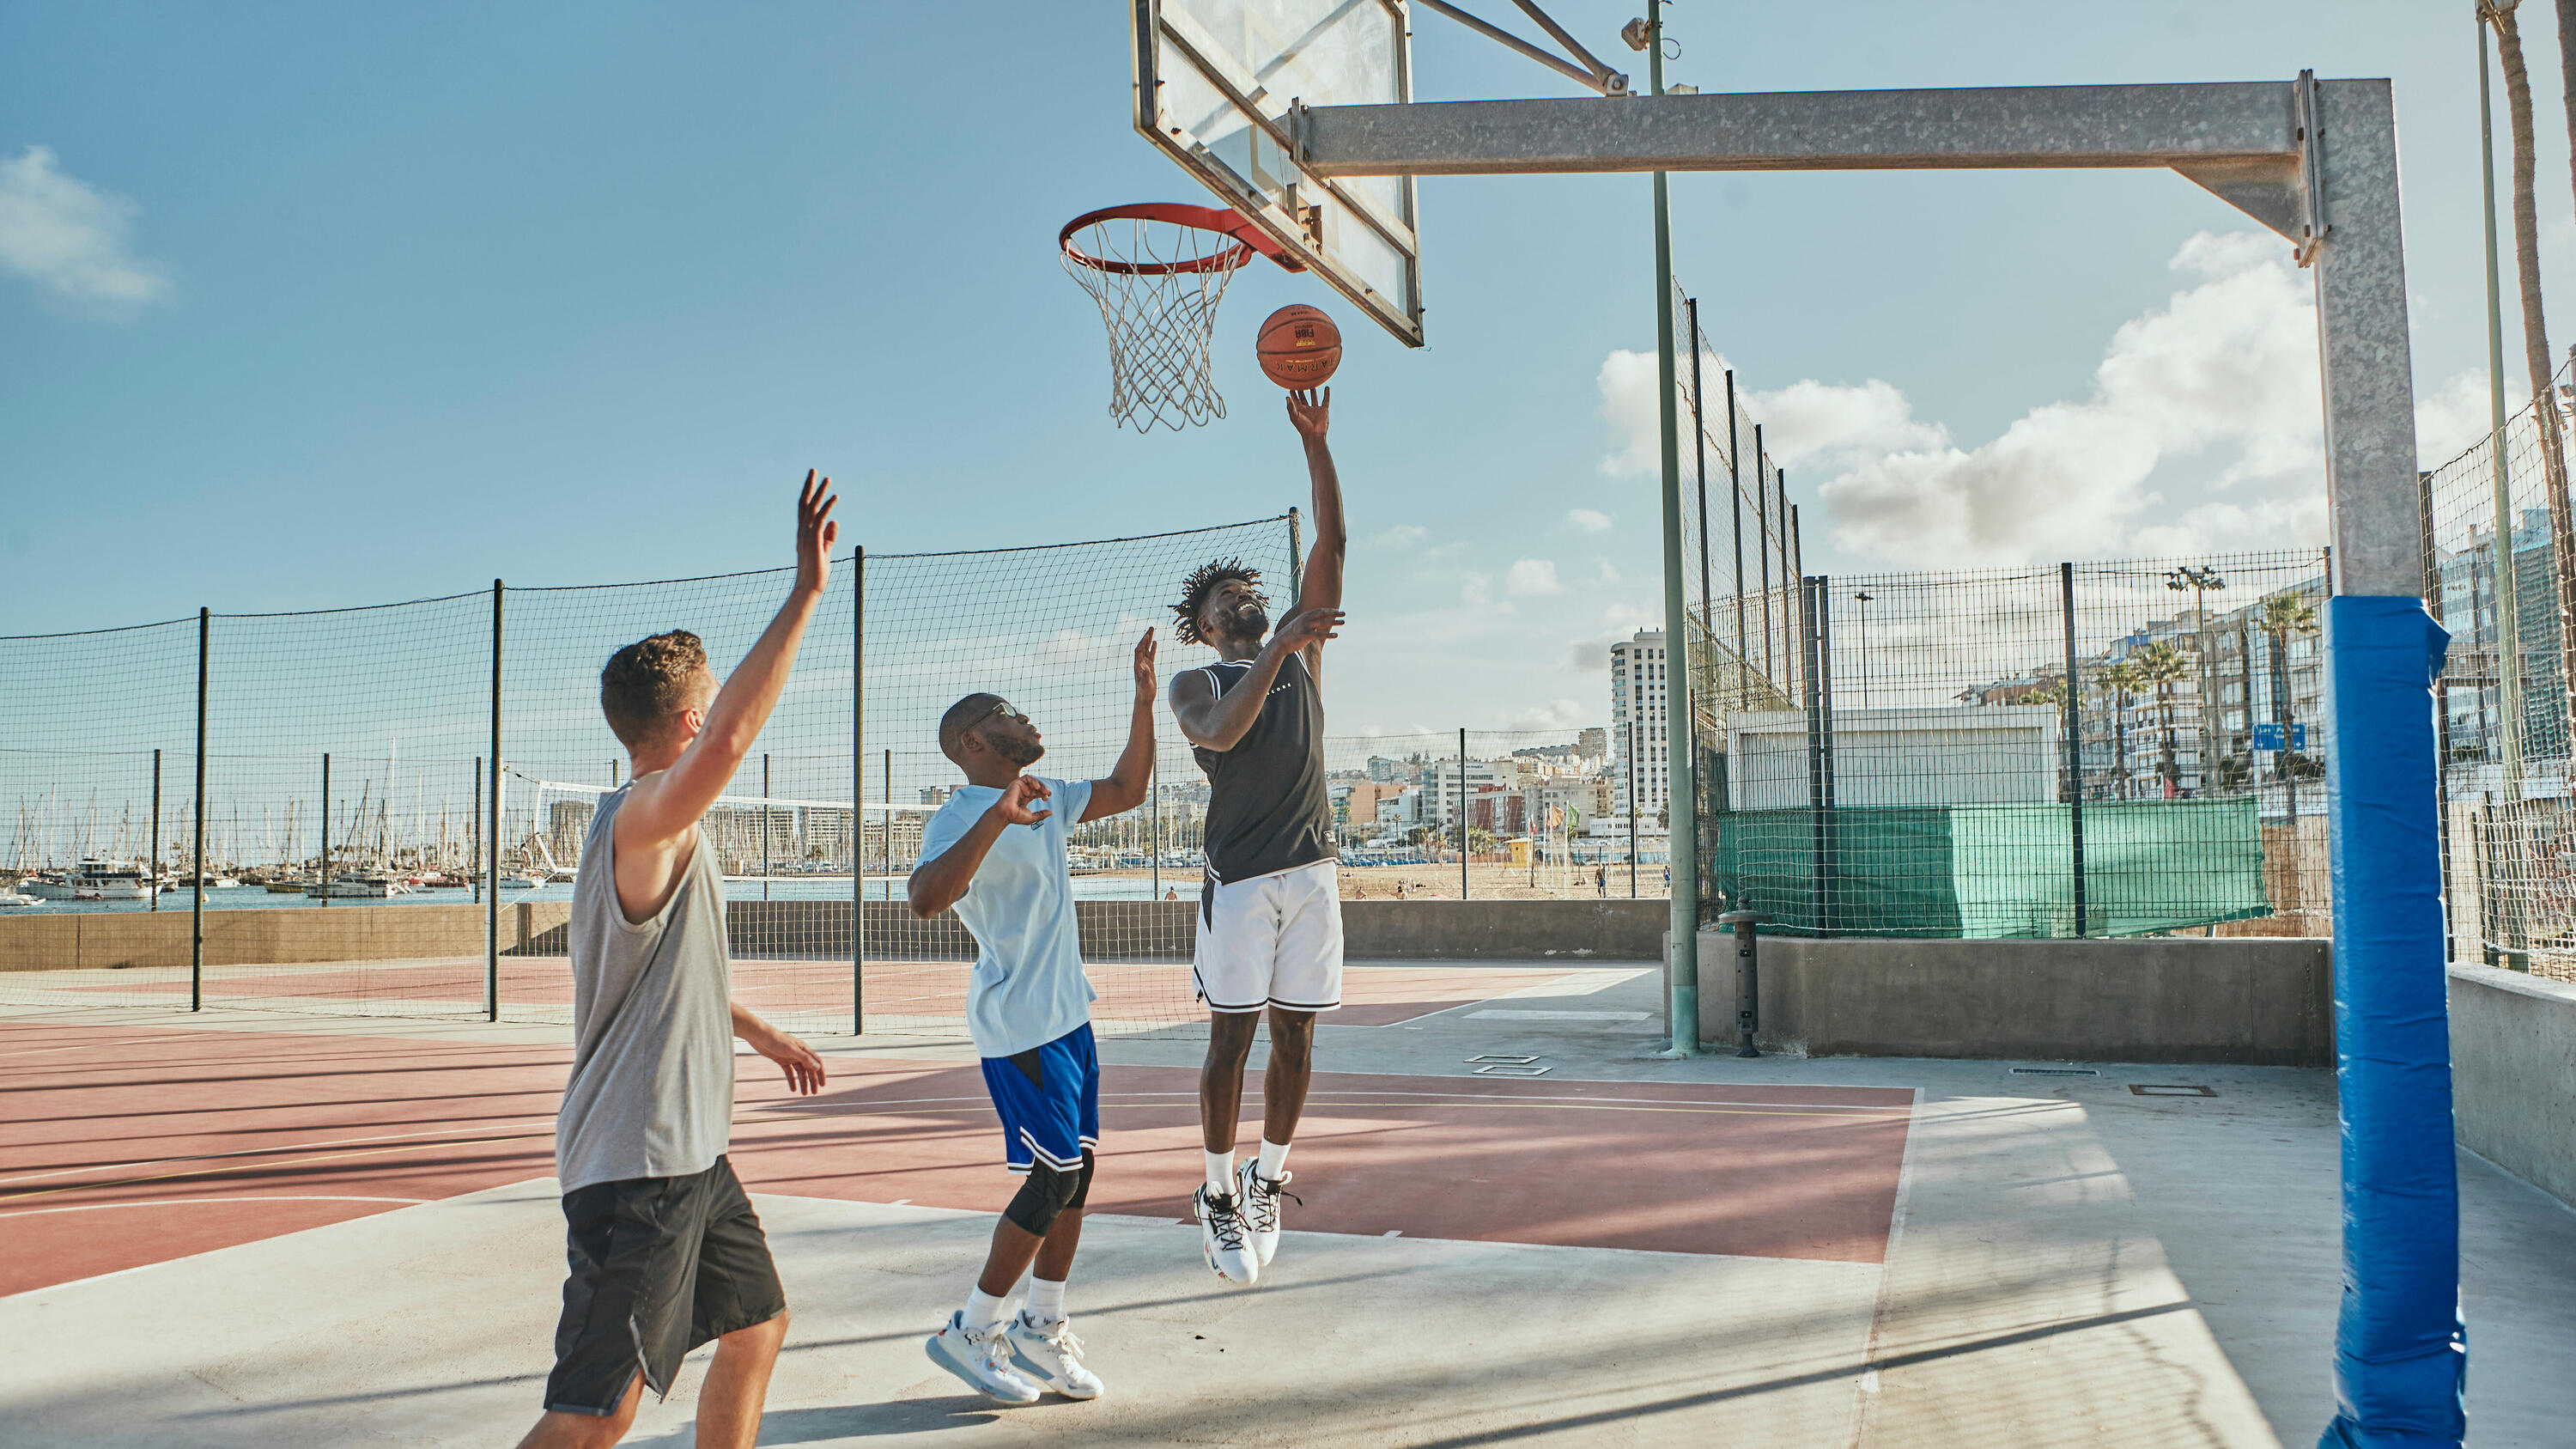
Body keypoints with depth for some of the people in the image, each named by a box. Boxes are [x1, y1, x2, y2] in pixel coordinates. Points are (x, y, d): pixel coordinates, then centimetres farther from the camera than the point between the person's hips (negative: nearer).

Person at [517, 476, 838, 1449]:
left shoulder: (665, 837, 14)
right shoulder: (642, 821, -18)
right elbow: (731, 740, -39)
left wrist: (757, 1031, 39)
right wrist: (806, 593, -36)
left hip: (689, 1151, 10)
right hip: (633, 1160, -10)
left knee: (756, 1327, 21)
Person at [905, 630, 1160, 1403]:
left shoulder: (1043, 797, 10)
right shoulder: (960, 818, -18)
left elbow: (1125, 791, 20)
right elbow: (925, 898, -36)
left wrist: (1144, 699, 11)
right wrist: (998, 816, -43)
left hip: (1067, 1013, 9)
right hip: (1019, 1026, -9)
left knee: (1078, 1171, 10)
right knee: (1055, 1177, -7)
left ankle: (1041, 1329, 23)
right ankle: (969, 1332, 9)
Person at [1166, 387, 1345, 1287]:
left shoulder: (1302, 657, 15)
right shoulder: (1195, 684, 5)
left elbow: (1332, 546, 6)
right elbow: (1218, 733, -20)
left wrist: (1315, 444, -1)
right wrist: (1279, 648, -24)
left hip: (1312, 870, 4)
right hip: (1241, 878, -3)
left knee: (1294, 1038, 7)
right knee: (1232, 1039, 0)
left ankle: (1267, 1184, 22)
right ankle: (1219, 1196, 13)